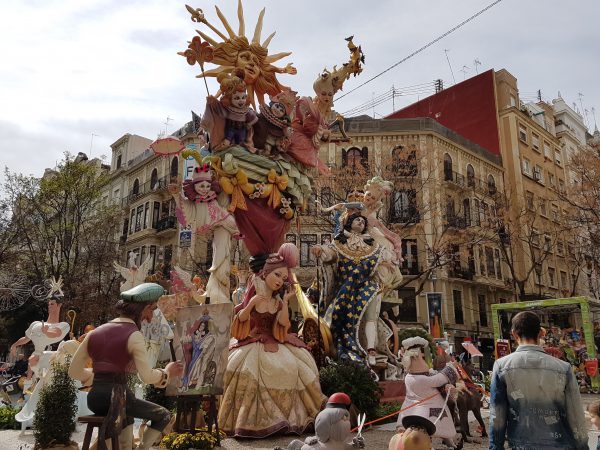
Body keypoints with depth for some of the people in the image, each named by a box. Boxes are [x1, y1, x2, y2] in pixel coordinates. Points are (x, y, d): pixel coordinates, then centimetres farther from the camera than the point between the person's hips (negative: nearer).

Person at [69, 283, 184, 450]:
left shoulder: (95, 333, 9)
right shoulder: (134, 335, -10)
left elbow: (74, 371, 11)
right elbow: (147, 376, -16)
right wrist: (167, 372, 2)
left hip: (94, 398, 7)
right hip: (117, 397, -7)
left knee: (129, 410, 37)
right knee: (164, 416, 13)